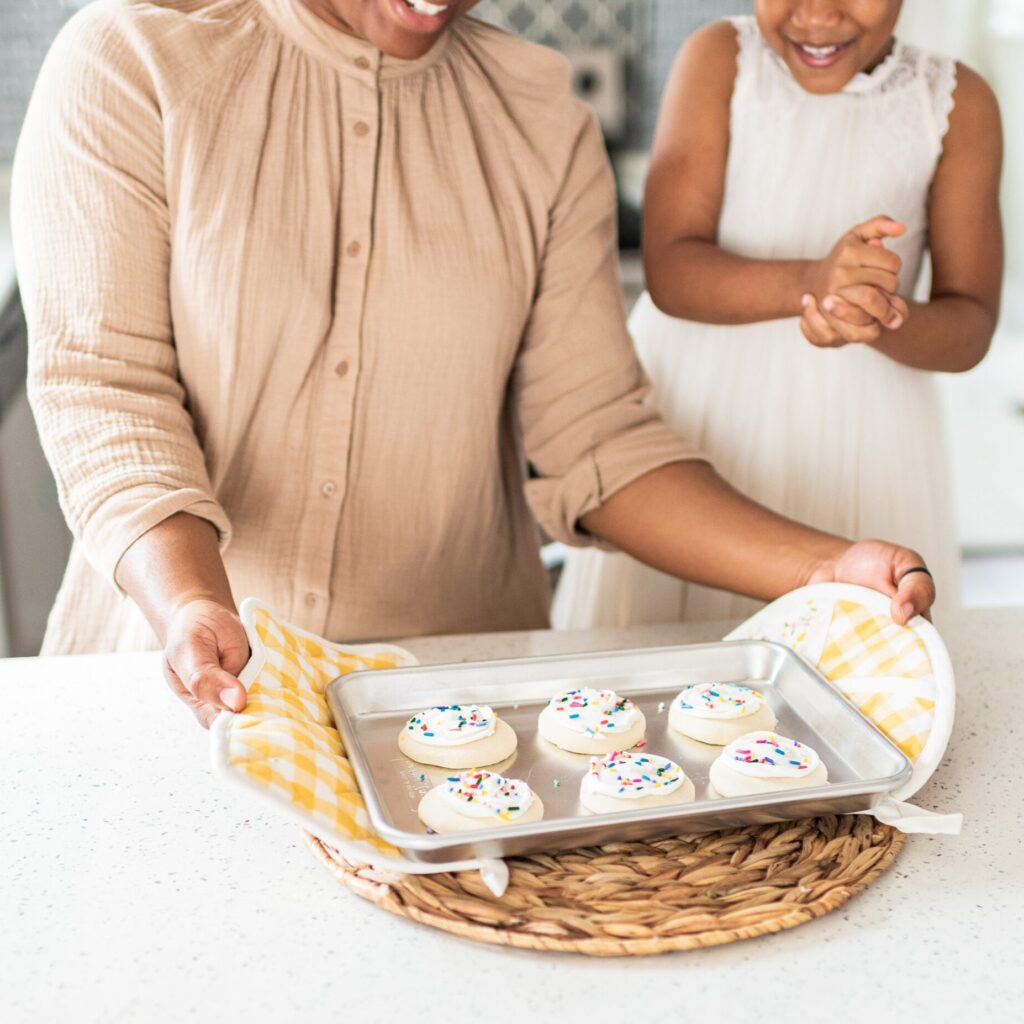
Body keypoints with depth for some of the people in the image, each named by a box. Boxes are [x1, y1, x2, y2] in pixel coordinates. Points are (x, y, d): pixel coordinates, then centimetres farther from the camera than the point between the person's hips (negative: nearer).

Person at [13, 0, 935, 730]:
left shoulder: (545, 125, 2)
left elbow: (596, 438, -3)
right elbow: (103, 388, -11)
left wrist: (822, 570, -17)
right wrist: (191, 606, -28)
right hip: (194, 677, -1)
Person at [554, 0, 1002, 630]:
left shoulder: (958, 103, 0)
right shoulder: (720, 57, -2)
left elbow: (971, 329, 0)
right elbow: (670, 271, -12)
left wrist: (883, 319, -23)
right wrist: (808, 282, -31)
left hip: (857, 448, 1)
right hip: (690, 418, 0)